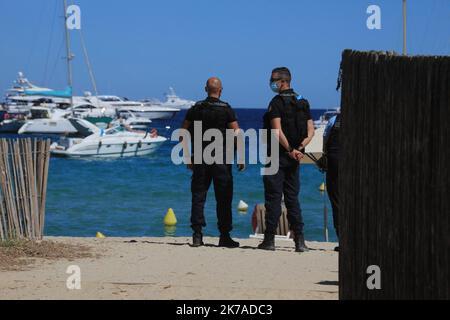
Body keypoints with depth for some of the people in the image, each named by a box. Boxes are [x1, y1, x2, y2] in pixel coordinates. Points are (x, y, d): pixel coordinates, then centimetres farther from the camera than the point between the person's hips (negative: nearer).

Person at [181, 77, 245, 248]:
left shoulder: (196, 109, 5)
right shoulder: (226, 109, -5)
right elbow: (237, 134, -9)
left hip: (200, 159, 3)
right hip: (220, 159, -3)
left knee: (198, 196, 5)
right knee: (223, 199, 3)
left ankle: (197, 235, 1)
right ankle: (224, 237, 3)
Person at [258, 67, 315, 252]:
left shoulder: (277, 102, -10)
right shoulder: (303, 103, 12)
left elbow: (277, 131, -21)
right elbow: (311, 131, 7)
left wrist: (290, 150, -17)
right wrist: (300, 148, -3)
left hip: (278, 156, -6)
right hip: (294, 159, 6)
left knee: (273, 198, -2)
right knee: (292, 198, 10)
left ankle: (269, 240, -2)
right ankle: (299, 240, 4)